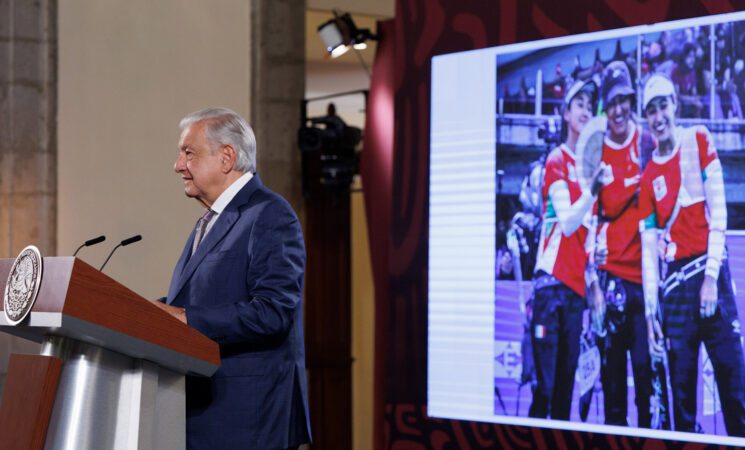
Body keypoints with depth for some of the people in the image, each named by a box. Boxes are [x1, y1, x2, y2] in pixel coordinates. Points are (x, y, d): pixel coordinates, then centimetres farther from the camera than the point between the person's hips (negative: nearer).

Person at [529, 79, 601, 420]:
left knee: (567, 379, 7)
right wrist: (592, 190, -28)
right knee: (544, 385, -10)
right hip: (552, 282, -7)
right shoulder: (556, 161, -3)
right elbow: (567, 222, -14)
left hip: (576, 285, 7)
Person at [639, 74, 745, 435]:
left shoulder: (699, 141, 3)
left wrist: (711, 276, -10)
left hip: (710, 269, -3)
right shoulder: (649, 176, 11)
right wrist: (650, 311, 0)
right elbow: (649, 247, 8)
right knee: (680, 385, 3)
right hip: (675, 281, 3)